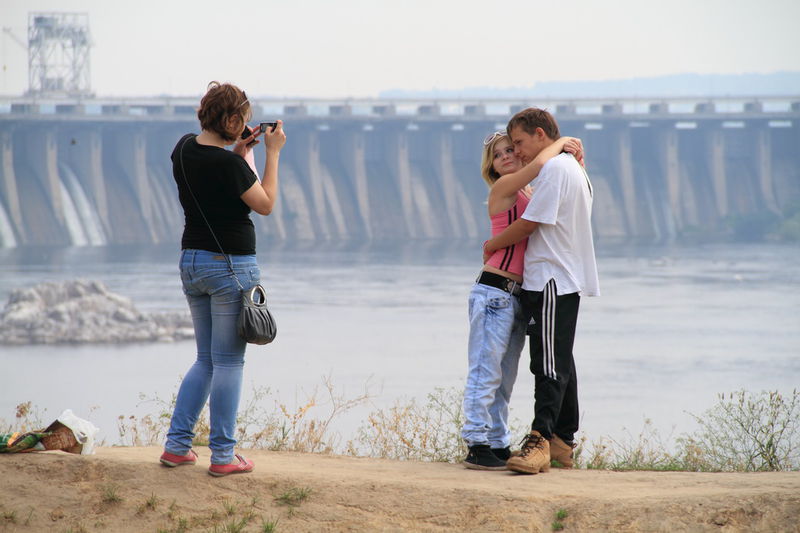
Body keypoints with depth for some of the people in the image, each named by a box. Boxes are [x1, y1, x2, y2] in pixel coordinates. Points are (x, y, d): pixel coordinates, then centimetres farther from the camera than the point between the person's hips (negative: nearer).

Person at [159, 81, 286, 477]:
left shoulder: (184, 148, 3)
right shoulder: (227, 165, -20)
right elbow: (266, 204, -8)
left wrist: (240, 151, 13)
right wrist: (272, 153, -3)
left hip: (191, 262, 8)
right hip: (231, 266, -8)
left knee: (206, 359, 17)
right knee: (229, 362, 0)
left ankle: (176, 445, 13)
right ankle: (223, 456, 3)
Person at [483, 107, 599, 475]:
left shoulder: (554, 169, -15)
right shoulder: (575, 169, 18)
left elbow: (528, 224, -14)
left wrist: (492, 244, 0)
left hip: (552, 281, -10)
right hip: (567, 280, 10)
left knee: (549, 363, -14)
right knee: (559, 362, 13)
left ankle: (540, 441, -20)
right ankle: (563, 441, 16)